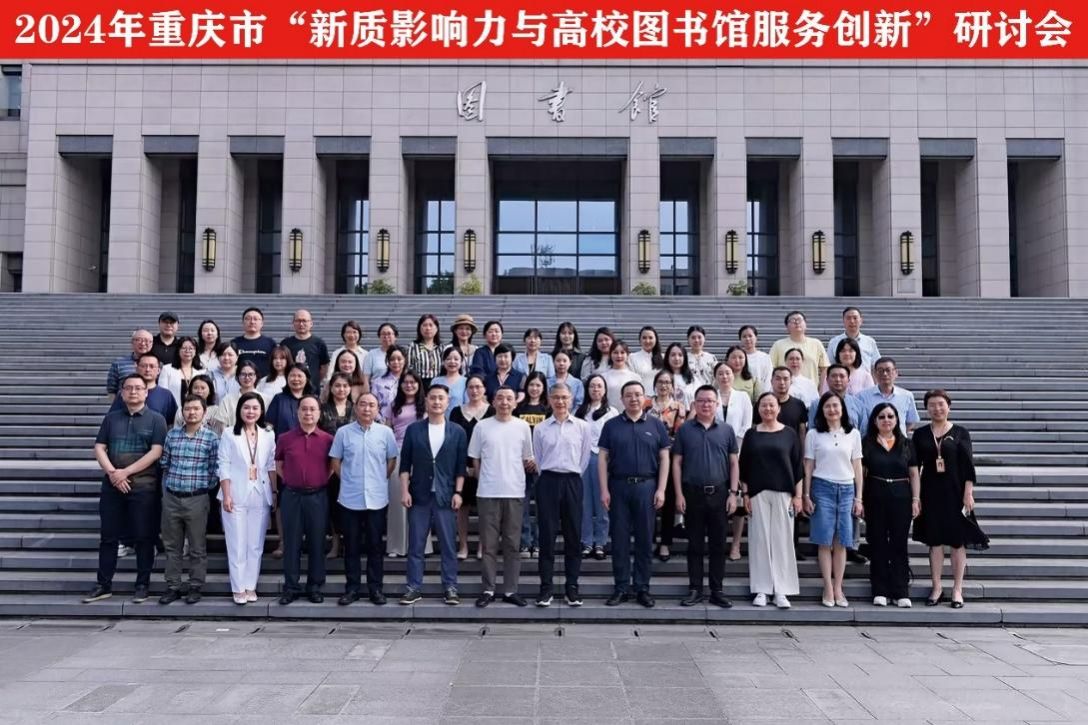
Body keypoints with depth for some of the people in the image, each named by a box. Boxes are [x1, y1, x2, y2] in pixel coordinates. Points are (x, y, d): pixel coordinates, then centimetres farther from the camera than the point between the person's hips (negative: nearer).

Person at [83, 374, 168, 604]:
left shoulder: (156, 419, 1)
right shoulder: (111, 418, 12)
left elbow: (156, 452, -8)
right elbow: (99, 449, 7)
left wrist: (126, 472, -14)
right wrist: (112, 473, -10)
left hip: (143, 487, -3)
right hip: (112, 486, 3)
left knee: (143, 538, 1)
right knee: (108, 537, 7)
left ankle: (142, 585, 10)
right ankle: (104, 585, 16)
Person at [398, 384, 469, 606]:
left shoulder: (457, 432, 4)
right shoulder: (414, 429, 4)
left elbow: (461, 466, 4)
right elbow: (405, 464, 4)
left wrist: (457, 492, -4)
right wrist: (405, 491, -4)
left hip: (446, 496, 0)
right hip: (419, 495, 1)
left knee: (448, 546, 4)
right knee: (415, 545, 5)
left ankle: (450, 588, 12)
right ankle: (414, 588, 12)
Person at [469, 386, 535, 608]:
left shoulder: (522, 427, 4)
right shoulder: (482, 426, 1)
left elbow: (527, 459, 12)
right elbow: (475, 459, 7)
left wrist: (513, 475, 4)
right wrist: (487, 479, 5)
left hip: (515, 492, 1)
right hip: (488, 493, -1)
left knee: (512, 544, 6)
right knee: (489, 544, 3)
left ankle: (510, 590, 13)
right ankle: (488, 590, 11)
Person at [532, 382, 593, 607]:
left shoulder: (582, 427, 3)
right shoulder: (540, 429, 4)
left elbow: (585, 457, 8)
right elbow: (537, 458, 11)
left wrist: (572, 475, 9)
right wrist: (548, 475, 7)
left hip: (572, 482, 0)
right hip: (548, 481, 0)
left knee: (573, 536, 3)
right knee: (547, 536, 0)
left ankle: (572, 588, 11)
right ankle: (545, 588, 6)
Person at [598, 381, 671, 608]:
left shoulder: (655, 425, 6)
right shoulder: (611, 425, 5)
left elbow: (664, 458, 5)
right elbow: (603, 458, 4)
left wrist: (661, 489, -4)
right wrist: (604, 490, -4)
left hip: (646, 486, 0)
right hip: (618, 486, 0)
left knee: (645, 540, 5)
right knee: (619, 539, 4)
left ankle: (643, 588, 14)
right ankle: (621, 588, 12)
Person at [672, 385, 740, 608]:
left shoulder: (726, 430, 5)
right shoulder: (685, 429, 3)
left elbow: (734, 463, 6)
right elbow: (676, 462, 3)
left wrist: (733, 493, -2)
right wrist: (679, 494, -4)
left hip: (719, 493, 1)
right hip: (692, 493, 0)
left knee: (718, 545, 6)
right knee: (695, 544, 7)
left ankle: (717, 590, 14)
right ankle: (695, 590, 14)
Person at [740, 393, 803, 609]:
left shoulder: (789, 434, 5)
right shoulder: (752, 434, 7)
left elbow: (798, 466, 4)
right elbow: (744, 466, 7)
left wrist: (798, 495, -1)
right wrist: (745, 494, 1)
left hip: (783, 493, -1)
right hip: (758, 493, 1)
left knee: (782, 540, -1)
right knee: (759, 539, 1)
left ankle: (781, 591, 4)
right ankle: (761, 590, 7)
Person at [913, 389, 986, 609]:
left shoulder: (960, 433, 0)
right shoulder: (920, 434, 4)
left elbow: (968, 464, -2)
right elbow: (915, 466, 4)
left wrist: (968, 493, -8)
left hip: (955, 492, -1)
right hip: (931, 492, 1)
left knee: (958, 541, 3)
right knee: (934, 541, 5)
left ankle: (957, 590, 12)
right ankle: (937, 588, 15)